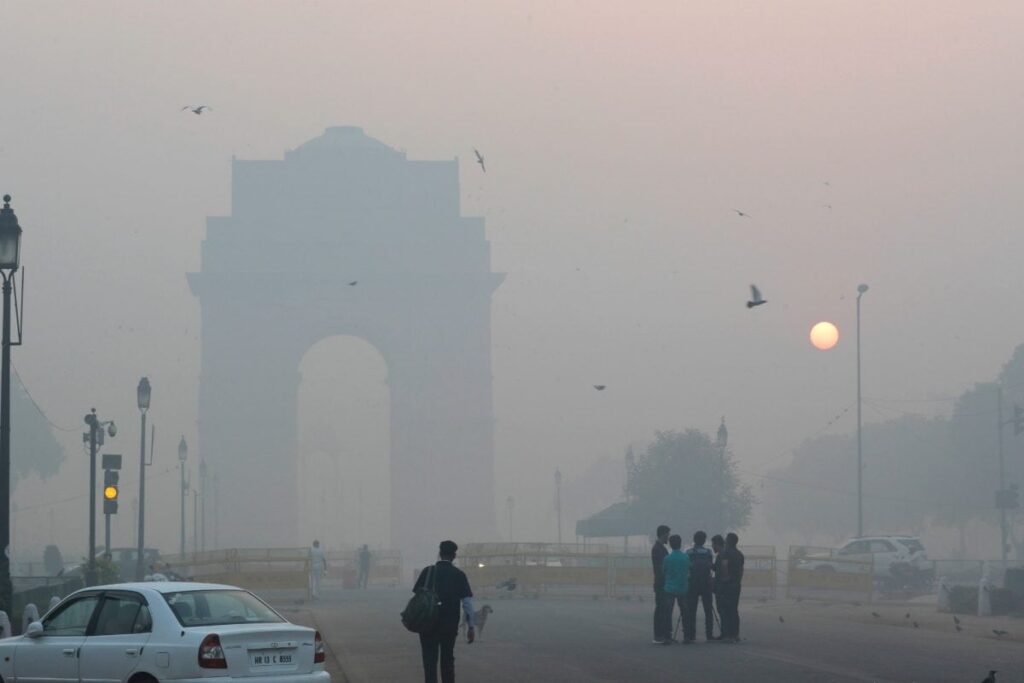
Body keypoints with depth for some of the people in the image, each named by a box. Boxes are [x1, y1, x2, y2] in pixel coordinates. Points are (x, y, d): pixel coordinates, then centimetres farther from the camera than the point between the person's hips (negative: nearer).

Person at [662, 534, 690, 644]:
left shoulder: (667, 558, -10)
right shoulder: (686, 557, -3)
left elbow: (664, 572, 0)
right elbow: (688, 573, 6)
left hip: (670, 589, -2)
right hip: (683, 589, 2)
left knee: (668, 613, 0)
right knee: (684, 611, 13)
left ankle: (668, 636, -6)